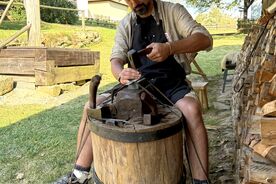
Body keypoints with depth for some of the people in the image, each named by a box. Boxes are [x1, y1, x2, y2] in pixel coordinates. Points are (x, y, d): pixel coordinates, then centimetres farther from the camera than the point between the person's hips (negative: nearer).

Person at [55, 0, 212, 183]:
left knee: (192, 110, -36)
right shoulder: (125, 25, 9)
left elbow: (205, 38, -13)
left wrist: (169, 48, -33)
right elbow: (116, 59, -1)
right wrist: (121, 74, -28)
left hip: (171, 83, -3)